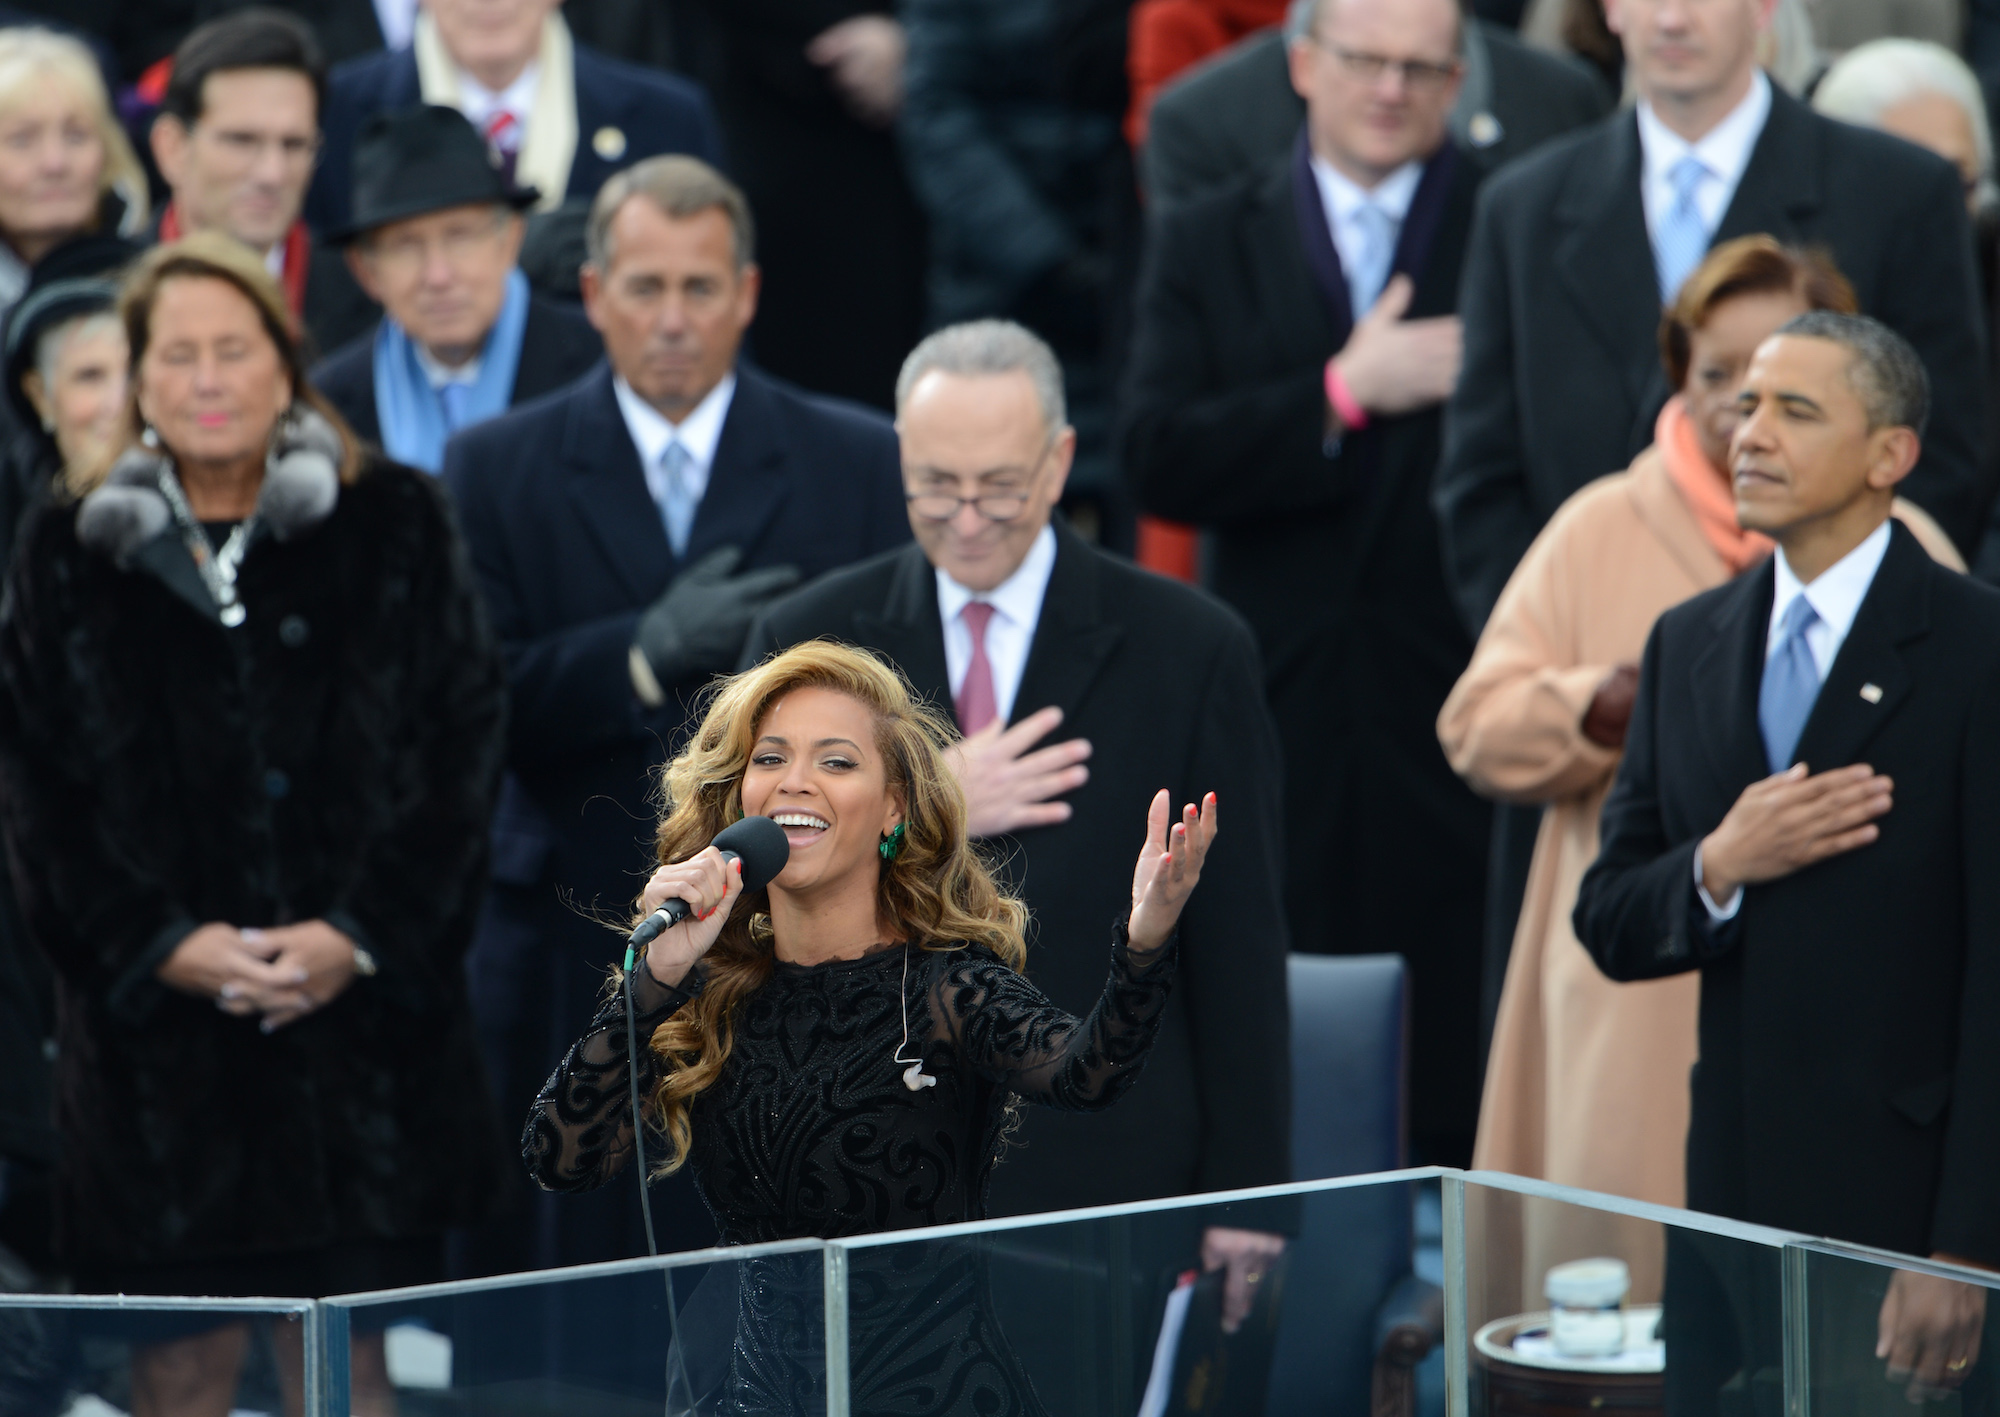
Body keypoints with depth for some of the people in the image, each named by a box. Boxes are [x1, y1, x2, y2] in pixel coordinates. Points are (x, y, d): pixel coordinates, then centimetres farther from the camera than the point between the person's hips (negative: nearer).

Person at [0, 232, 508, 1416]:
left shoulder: (394, 529, 5)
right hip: (159, 1038, 1)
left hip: (361, 1023, -1)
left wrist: (361, 934, -9)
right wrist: (159, 944, -8)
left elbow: (464, 748, 1)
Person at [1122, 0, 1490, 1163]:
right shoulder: (1210, 248, 11)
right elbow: (1161, 458, -3)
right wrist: (1346, 393, -11)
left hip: (1460, 723, -1)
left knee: (1464, 1099, -1)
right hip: (1280, 730, 2)